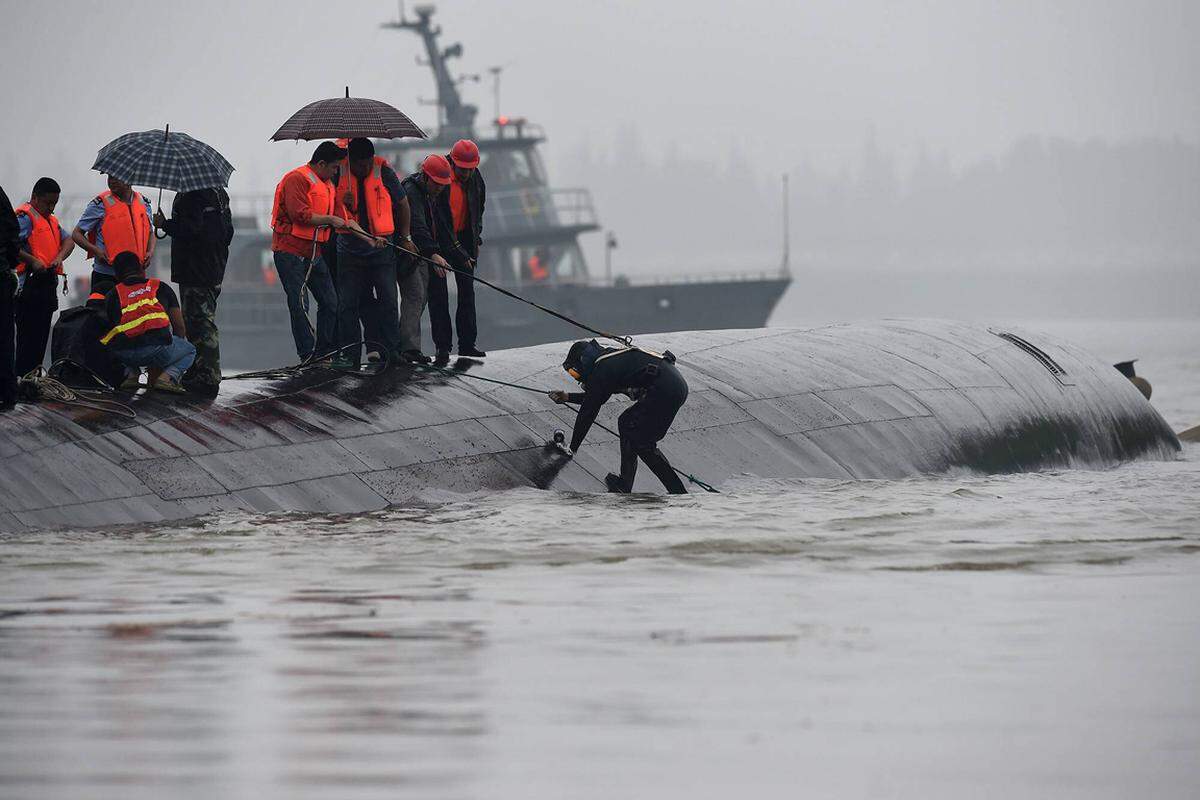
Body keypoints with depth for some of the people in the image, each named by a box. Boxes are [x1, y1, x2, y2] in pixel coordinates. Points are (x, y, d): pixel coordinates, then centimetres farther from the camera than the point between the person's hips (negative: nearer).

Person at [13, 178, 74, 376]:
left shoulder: (50, 219, 21)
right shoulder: (25, 216, -9)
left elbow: (68, 240, 17)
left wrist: (60, 257, -3)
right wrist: (32, 261, -24)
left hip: (48, 284, 9)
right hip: (30, 284, -9)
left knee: (41, 337, 12)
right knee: (28, 337, -10)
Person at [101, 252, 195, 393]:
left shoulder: (112, 295, 23)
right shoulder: (161, 287, 22)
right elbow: (180, 327, 24)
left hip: (124, 355, 2)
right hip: (158, 347, -2)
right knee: (189, 351, 31)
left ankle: (131, 374, 12)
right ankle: (169, 375, 1)